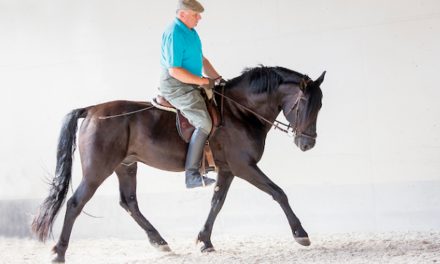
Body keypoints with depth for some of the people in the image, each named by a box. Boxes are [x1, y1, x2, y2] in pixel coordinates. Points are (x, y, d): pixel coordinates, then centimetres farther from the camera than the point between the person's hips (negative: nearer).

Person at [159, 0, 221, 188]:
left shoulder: (190, 31, 12)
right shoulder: (174, 34, -19)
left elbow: (201, 59, 20)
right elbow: (175, 71, -23)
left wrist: (217, 78, 8)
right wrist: (203, 81, -18)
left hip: (189, 84, 11)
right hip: (175, 86, -11)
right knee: (204, 124, -22)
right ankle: (192, 175, -23)